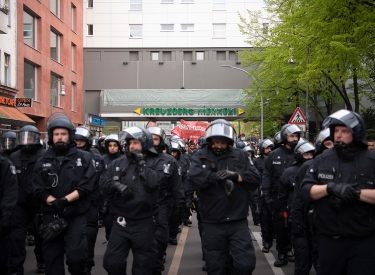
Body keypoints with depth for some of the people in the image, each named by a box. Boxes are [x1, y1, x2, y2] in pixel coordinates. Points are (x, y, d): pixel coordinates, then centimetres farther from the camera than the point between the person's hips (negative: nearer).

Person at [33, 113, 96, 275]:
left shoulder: (84, 158, 0)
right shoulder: (43, 161, 6)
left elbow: (85, 187, -10)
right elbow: (39, 191, -2)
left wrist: (64, 200, -22)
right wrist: (55, 203, -19)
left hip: (76, 216, -2)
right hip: (51, 216, 3)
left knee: (76, 257, -8)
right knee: (51, 258, 8)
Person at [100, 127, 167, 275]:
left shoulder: (156, 163, -2)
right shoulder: (118, 163, 7)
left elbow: (154, 182, -20)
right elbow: (103, 183, 2)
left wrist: (141, 163, -12)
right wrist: (116, 185, -17)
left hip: (144, 223, -3)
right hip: (121, 222, 3)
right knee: (112, 262, 8)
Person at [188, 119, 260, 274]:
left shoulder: (241, 156, 7)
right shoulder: (200, 157, 2)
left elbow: (255, 179, -2)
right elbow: (194, 177, -18)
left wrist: (238, 176, -17)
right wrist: (215, 176, -22)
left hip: (238, 222, 1)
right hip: (212, 223, 0)